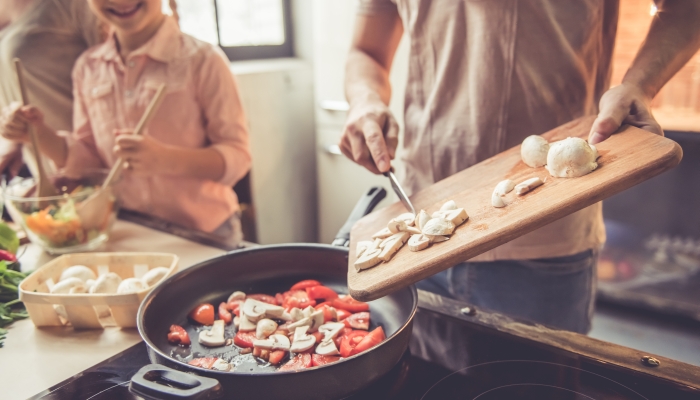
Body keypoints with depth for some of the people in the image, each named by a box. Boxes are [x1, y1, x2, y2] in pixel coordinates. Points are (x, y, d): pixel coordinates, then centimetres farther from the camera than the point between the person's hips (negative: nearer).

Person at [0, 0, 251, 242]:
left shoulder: (202, 60, -15)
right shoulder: (87, 68, 2)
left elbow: (237, 156, -16)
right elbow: (88, 160, 10)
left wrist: (164, 159, -30)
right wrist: (40, 135, -8)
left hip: (205, 234, -4)